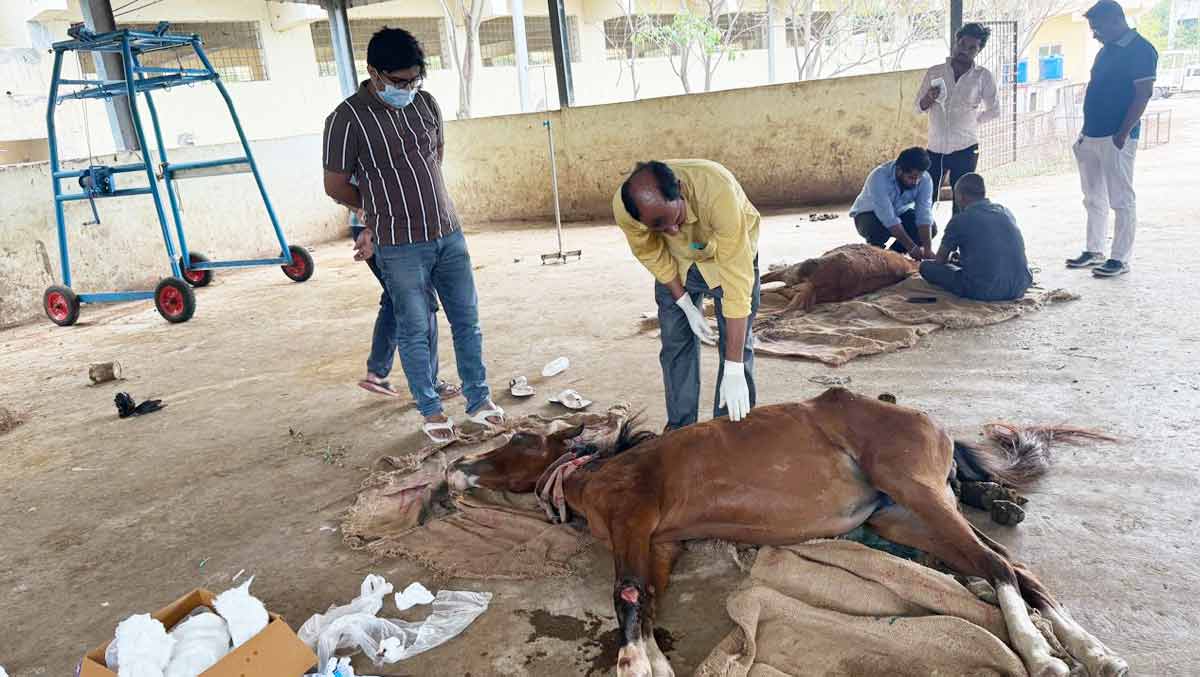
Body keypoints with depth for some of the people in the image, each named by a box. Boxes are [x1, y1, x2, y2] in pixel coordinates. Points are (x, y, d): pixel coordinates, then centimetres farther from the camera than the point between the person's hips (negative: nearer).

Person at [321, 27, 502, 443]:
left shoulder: (426, 103, 5)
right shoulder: (347, 120, -12)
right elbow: (336, 186, -4)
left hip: (448, 233, 5)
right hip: (401, 247, -5)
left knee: (467, 320, 10)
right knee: (414, 330, 4)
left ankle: (479, 400, 23)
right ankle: (431, 411, 20)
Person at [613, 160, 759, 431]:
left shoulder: (718, 190, -44)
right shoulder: (624, 208, -34)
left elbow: (736, 280, -43)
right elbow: (652, 256, -11)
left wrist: (733, 370, -43)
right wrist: (687, 306, -13)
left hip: (731, 252, -2)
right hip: (675, 262, 3)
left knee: (736, 345, -6)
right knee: (675, 344, 5)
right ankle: (680, 430, 20)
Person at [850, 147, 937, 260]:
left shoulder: (925, 179, -21)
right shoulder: (879, 177, -34)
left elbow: (924, 215, -27)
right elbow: (889, 219, -38)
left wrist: (928, 249, -38)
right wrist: (911, 247, -40)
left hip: (900, 213, 5)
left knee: (931, 227, -19)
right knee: (878, 229, -38)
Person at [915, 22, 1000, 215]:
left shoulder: (984, 76, 1)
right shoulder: (935, 72, 5)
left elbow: (994, 111, 9)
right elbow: (919, 107, 6)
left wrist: (972, 121, 8)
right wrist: (929, 97, -12)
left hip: (965, 149, -1)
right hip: (935, 148, 1)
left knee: (961, 203, 4)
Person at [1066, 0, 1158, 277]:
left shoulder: (1141, 50, -9)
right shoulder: (1107, 49, 15)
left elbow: (1143, 94, -14)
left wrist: (1123, 134, -20)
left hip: (1116, 138, -8)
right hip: (1091, 136, 8)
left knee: (1121, 200, -2)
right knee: (1094, 199, 13)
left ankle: (1120, 259, 3)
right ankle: (1094, 252, 23)